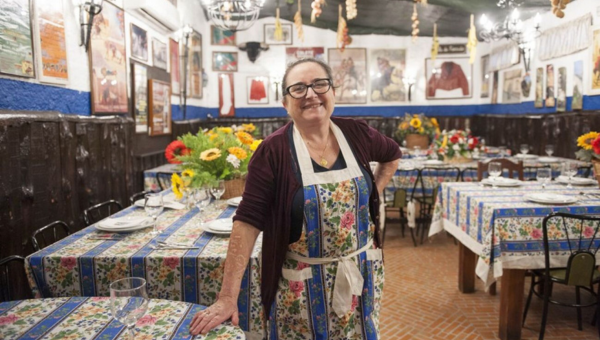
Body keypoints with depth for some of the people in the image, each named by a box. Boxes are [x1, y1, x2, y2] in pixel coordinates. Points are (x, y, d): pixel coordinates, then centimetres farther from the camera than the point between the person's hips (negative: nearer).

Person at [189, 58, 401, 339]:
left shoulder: (356, 134, -4)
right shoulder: (273, 150, -15)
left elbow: (393, 155, 18)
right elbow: (247, 221, -20)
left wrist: (374, 191, 5)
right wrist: (228, 297, -23)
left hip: (359, 273, 4)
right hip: (302, 283, -3)